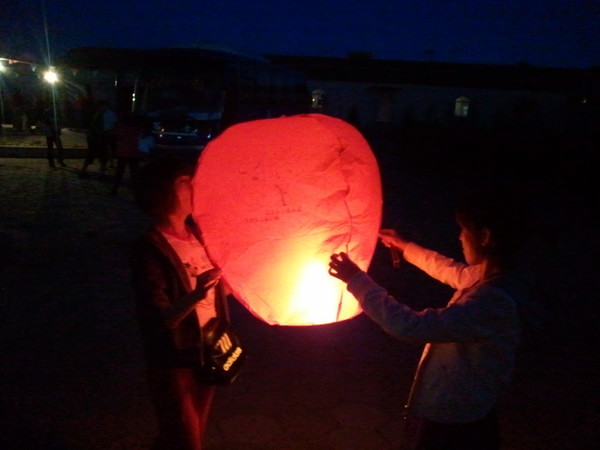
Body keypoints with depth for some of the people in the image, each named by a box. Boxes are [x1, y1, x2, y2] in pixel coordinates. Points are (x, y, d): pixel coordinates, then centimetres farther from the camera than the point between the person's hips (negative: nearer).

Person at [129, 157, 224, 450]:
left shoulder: (197, 233, -1)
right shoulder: (149, 249, -20)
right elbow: (159, 320, -26)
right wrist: (194, 296, -41)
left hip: (207, 354, 7)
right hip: (174, 363, -7)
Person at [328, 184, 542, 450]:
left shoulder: (493, 301, -35)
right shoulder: (497, 274, -6)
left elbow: (410, 326, -38)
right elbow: (457, 273, 16)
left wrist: (356, 279, -29)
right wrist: (406, 248, 25)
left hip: (449, 421, -8)